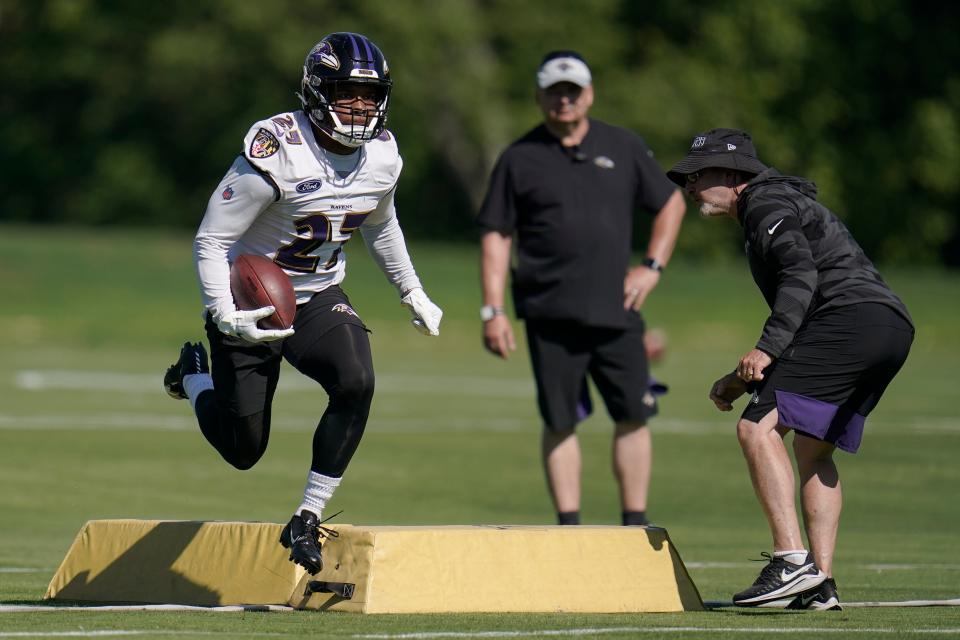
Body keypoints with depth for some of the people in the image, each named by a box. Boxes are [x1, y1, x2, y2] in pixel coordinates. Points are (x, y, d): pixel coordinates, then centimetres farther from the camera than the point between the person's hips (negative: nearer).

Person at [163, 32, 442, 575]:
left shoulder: (382, 155, -6)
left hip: (320, 297, 4)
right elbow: (211, 241, -20)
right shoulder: (277, 152, -26)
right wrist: (225, 317, -31)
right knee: (244, 450, 1)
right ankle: (195, 376, 36)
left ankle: (308, 519, -11)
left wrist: (413, 293, 21)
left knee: (356, 383, -27)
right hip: (250, 306, -4)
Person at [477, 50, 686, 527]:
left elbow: (672, 203, 20)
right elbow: (495, 236, 5)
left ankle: (635, 525, 8)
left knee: (633, 416, 0)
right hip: (550, 315, -2)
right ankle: (569, 528, 5)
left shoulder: (624, 148, 11)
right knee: (559, 422, 0)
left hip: (616, 310, 2)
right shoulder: (519, 160, 6)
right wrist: (493, 311, -3)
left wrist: (652, 267, 7)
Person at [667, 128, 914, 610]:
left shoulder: (766, 204, 2)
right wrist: (742, 380, 32)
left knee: (757, 427, -14)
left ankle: (792, 562, -24)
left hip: (851, 317, -10)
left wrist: (766, 349, -25)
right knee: (812, 448, 19)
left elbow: (800, 276, -16)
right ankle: (820, 585, 11)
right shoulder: (785, 202, 33)